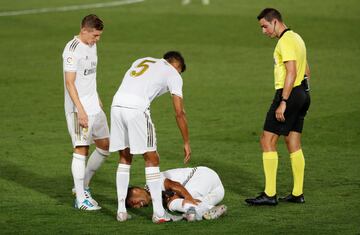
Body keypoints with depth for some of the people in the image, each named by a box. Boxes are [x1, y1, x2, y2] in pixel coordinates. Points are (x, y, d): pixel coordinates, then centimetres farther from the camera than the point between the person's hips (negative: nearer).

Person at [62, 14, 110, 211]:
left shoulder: (91, 46, 12)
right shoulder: (72, 50, -16)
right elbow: (69, 82, -20)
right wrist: (80, 111, -24)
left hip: (94, 106, 9)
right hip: (79, 108, -9)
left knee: (104, 146, 12)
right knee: (81, 149, -8)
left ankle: (83, 186, 25)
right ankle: (81, 199, -5)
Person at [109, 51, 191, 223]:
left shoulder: (142, 61, 31)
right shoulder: (173, 74, 14)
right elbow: (179, 113, 8)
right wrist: (186, 143, 15)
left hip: (116, 104, 5)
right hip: (137, 108, -5)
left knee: (124, 158, 18)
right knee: (151, 159, 6)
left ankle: (121, 210, 16)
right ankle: (158, 213, 6)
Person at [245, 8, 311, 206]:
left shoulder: (285, 41, -14)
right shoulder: (296, 38, 17)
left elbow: (291, 73, -22)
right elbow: (306, 71, 22)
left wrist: (283, 102, -24)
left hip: (289, 95, -10)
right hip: (302, 94, 10)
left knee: (267, 141, -6)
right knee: (294, 145, 12)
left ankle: (269, 194, -8)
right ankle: (297, 193, 13)